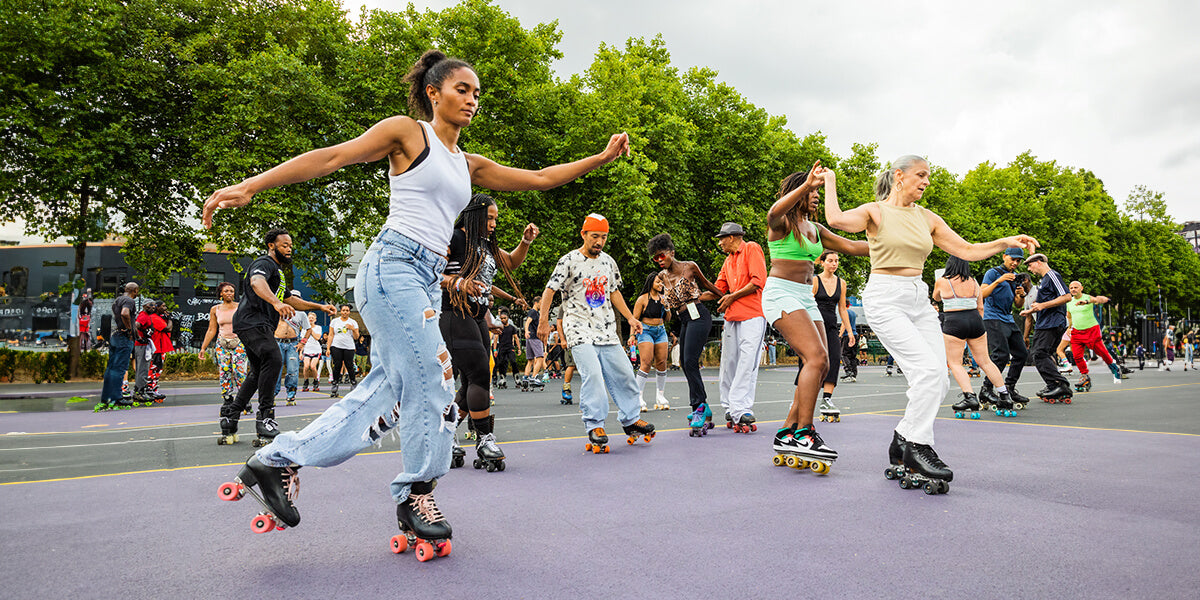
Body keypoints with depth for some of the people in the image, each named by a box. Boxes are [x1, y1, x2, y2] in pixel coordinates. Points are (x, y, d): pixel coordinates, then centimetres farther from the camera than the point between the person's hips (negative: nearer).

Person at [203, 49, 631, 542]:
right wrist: (250, 186, -10)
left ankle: (279, 460, 16)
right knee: (432, 381, -7)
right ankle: (416, 495, 12)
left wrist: (602, 158, 21)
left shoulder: (469, 165, 23)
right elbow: (333, 157, -3)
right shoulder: (408, 132, 4)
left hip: (426, 280, 8)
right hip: (394, 266, -8)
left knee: (388, 391, 4)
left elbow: (539, 178, 25)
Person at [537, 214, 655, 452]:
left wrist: (630, 318, 16)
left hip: (607, 330, 6)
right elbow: (550, 290, -9)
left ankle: (631, 420, 21)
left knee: (623, 373, 5)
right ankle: (595, 427, -8)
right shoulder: (569, 261, -5)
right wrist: (544, 321, -19)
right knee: (592, 374, -18)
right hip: (580, 329, -6)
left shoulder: (608, 261, 13)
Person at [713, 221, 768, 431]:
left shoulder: (751, 248, 1)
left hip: (752, 315, -8)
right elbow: (719, 289, 25)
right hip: (732, 317, 8)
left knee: (747, 364, -13)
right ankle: (731, 410, 8)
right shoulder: (728, 260, 25)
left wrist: (732, 297, -5)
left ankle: (741, 411, -18)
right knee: (729, 364, 3)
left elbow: (758, 281, -9)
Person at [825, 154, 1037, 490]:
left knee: (938, 383, -3)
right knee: (929, 369, -20)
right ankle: (916, 446, -6)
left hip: (919, 299, 7)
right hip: (885, 299, -7)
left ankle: (903, 439, 14)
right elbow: (836, 219, -23)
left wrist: (1005, 242, 1)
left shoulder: (927, 218, 15)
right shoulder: (876, 211, -2)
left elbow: (967, 251, 14)